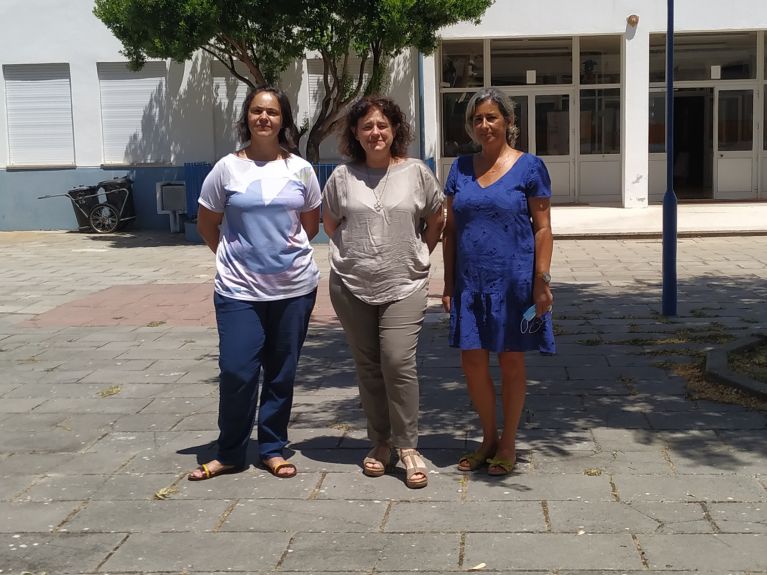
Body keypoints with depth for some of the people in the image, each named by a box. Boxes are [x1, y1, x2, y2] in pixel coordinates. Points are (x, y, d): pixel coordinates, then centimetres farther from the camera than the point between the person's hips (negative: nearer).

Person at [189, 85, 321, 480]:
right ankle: (230, 453, 13)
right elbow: (206, 224, 8)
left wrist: (289, 252, 10)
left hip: (294, 287, 2)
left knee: (281, 373, 9)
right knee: (237, 372, -5)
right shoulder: (227, 168, -2)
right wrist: (231, 256, 4)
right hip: (239, 289, -1)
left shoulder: (300, 169, 2)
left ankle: (272, 449, 24)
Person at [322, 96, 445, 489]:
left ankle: (407, 447, 0)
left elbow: (436, 221, 11)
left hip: (404, 285, -2)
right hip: (352, 287, 2)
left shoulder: (416, 172, 0)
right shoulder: (342, 176, 2)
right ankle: (380, 442, 21)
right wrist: (354, 255, 9)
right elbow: (330, 223, 15)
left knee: (398, 362, -13)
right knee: (368, 366, 8)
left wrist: (418, 257, 9)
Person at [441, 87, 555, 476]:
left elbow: (543, 227, -4)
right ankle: (488, 439, 26)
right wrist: (448, 284, 7)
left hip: (513, 280, -4)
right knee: (472, 362, 6)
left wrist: (542, 281, -11)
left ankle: (508, 444, 22)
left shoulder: (529, 167, -3)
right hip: (470, 283, 4)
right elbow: (450, 230, 11)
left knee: (511, 361, 6)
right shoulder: (461, 168, 8)